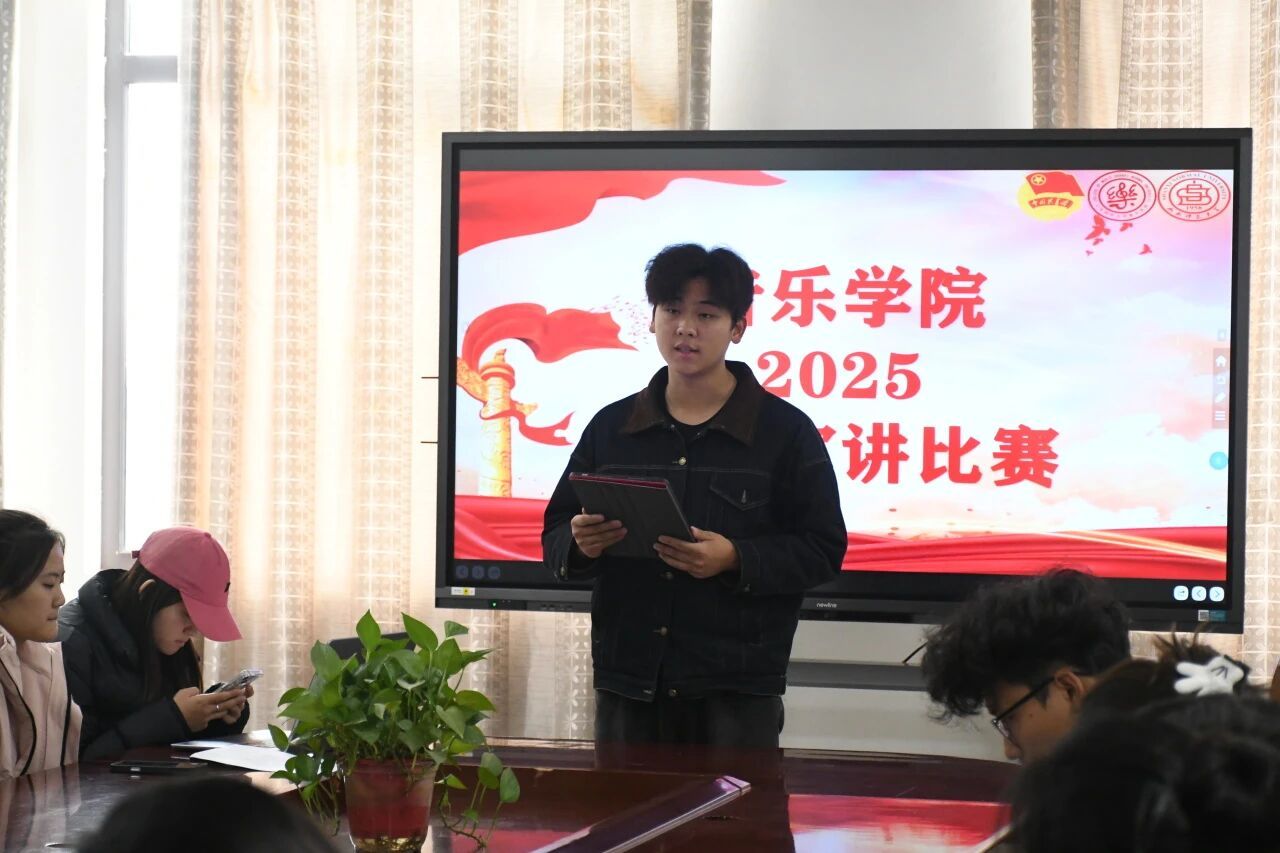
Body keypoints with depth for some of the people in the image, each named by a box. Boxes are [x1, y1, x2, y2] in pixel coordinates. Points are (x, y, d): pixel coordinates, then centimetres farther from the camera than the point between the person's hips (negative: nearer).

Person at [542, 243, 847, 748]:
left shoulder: (786, 431, 1)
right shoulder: (611, 427, 11)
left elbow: (823, 550, -3)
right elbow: (556, 540, 13)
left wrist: (735, 560, -18)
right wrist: (580, 545, -11)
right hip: (627, 683, 3)